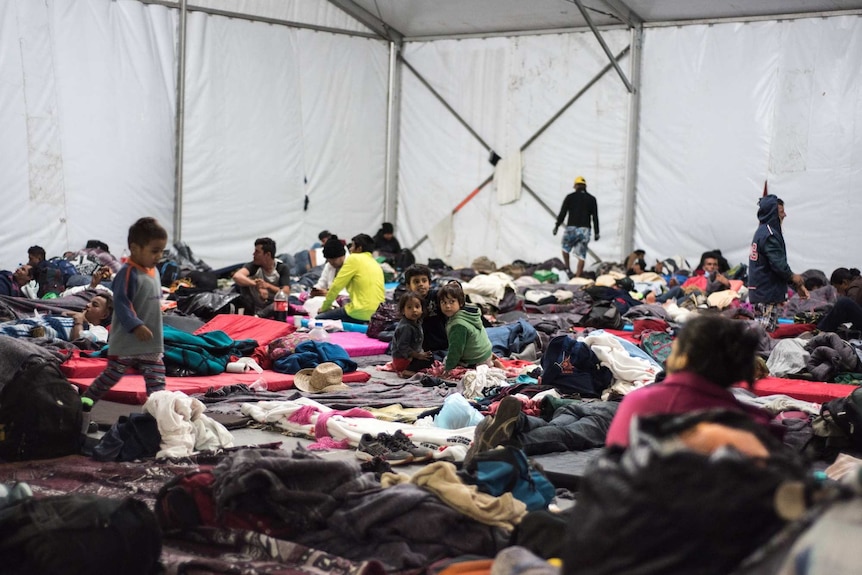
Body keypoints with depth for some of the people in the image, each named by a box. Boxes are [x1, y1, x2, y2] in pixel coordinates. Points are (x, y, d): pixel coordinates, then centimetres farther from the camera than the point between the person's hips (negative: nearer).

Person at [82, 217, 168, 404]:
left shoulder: (154, 271, 9)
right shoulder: (128, 273, -18)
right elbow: (121, 304, -24)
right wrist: (136, 326, -32)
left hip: (152, 344, 8)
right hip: (126, 342, -8)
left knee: (157, 380, 5)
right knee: (111, 376, 5)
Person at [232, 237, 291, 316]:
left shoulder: (282, 268, -10)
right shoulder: (254, 265, -11)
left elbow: (286, 292, -21)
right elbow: (237, 276, -31)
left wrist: (267, 285, -35)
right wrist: (257, 285, -44)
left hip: (272, 307, -1)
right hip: (255, 306, 1)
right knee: (242, 280, -22)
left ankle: (258, 315, -28)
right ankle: (249, 314, -26)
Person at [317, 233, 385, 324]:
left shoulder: (354, 259, -3)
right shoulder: (376, 264, 18)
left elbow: (337, 286, -2)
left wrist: (324, 307, 12)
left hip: (360, 313, -8)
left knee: (318, 319, 3)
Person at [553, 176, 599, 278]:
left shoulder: (570, 197, 0)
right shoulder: (591, 199, 6)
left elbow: (562, 213, -1)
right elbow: (595, 217, 5)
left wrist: (556, 226, 9)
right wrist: (596, 233, 9)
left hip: (571, 228, -1)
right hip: (585, 229, 1)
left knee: (565, 248, 22)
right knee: (581, 255, 2)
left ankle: (568, 269, 16)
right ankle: (578, 276, -2)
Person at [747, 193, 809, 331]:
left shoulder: (762, 232, 16)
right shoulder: (769, 235, -16)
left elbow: (778, 263, 18)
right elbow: (778, 264, -21)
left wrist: (797, 284, 15)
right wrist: (793, 277, -1)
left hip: (759, 293, 10)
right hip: (768, 294, -10)